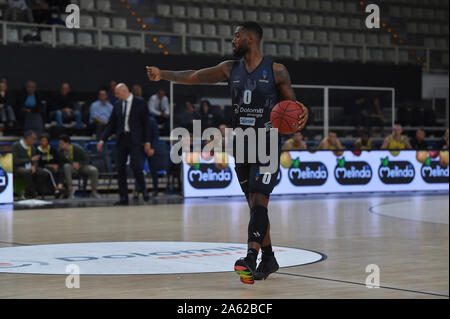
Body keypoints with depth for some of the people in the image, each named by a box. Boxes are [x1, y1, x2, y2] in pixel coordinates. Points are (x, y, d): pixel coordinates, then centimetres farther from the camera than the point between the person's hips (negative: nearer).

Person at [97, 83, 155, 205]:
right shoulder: (117, 105, 13)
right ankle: (123, 197, 7)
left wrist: (147, 142, -5)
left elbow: (146, 123, 0)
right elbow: (111, 124, 15)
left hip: (135, 139, -4)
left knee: (135, 165, -17)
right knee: (120, 168, 0)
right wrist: (102, 140, 5)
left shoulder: (140, 103, 1)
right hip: (121, 139, 4)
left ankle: (143, 189, 9)